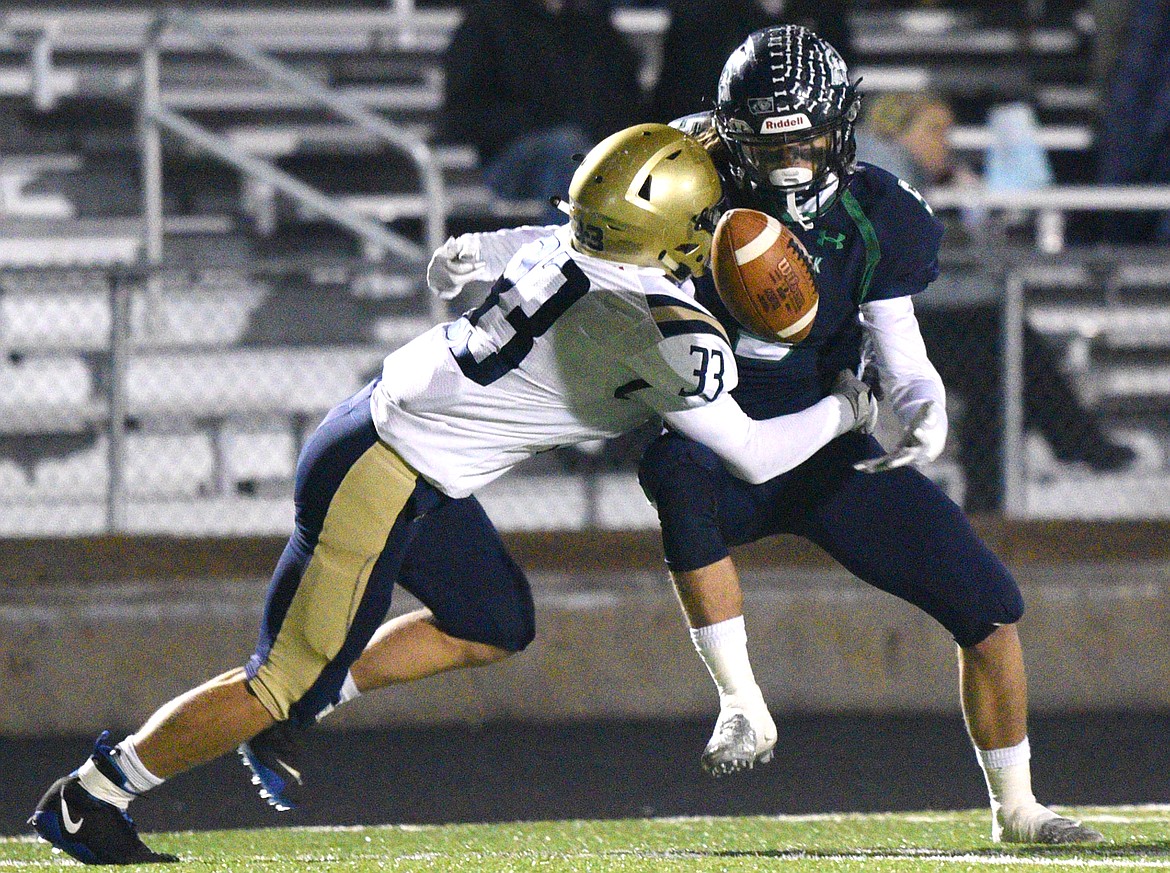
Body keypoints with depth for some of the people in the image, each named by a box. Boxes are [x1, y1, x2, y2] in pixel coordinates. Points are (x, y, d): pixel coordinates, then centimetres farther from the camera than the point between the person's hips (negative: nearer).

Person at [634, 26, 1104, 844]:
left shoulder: (874, 216, -7)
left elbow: (901, 356, -5)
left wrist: (926, 414, -27)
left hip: (830, 449, 3)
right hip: (721, 443, -2)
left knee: (989, 602, -4)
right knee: (678, 469, -40)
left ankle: (1016, 807, 17)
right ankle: (743, 708, -32)